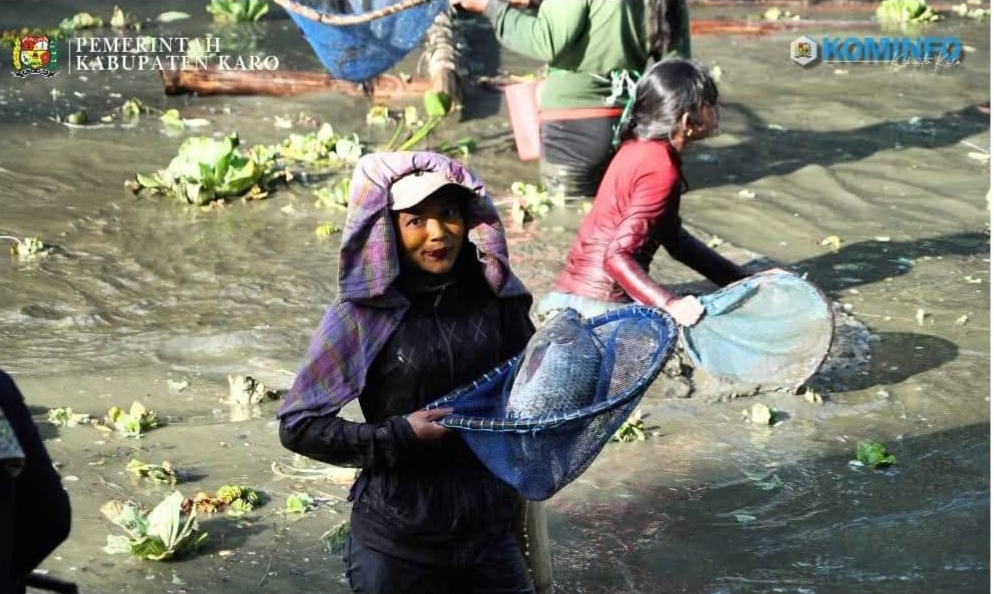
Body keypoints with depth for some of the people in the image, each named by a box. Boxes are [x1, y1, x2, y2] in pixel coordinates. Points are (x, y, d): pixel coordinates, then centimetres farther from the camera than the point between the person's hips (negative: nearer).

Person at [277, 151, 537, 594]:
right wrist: (397, 437, -17)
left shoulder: (496, 297, -2)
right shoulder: (365, 312, -12)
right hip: (396, 545, -3)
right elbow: (297, 424, -10)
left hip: (490, 532, 3)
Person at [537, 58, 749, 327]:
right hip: (600, 301, -9)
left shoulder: (641, 147, 8)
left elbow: (674, 237, 14)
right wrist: (671, 304, -33)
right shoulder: (661, 168, -20)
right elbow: (618, 257, -25)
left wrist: (741, 280, 12)